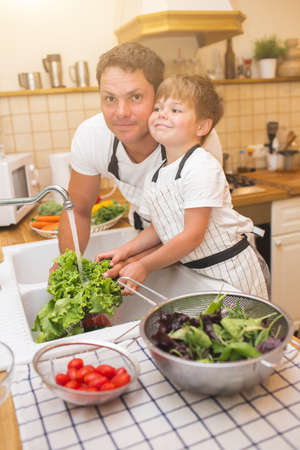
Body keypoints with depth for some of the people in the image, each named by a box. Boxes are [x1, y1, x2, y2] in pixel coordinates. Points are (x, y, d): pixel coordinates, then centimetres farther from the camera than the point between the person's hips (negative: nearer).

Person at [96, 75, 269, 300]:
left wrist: (144, 266, -20)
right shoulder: (154, 177, 2)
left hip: (230, 269, -6)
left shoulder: (202, 167, -22)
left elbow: (193, 235, -24)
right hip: (194, 271, 7)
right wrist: (127, 250, -2)